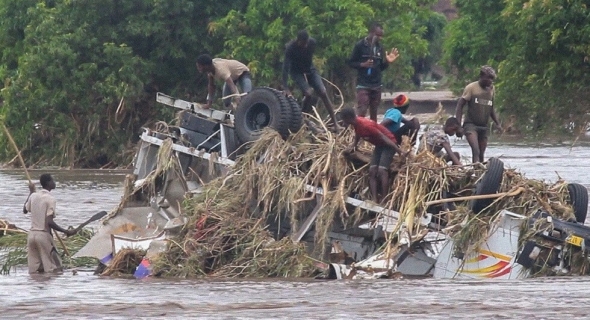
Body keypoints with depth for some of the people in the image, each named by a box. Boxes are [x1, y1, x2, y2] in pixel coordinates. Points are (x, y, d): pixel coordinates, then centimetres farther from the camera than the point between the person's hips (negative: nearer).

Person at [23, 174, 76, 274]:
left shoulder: (33, 196, 6)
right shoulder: (50, 199, -12)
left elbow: (25, 210, 27)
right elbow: (49, 222, -18)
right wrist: (66, 232, -16)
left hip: (32, 234, 7)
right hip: (44, 235, -7)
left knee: (34, 270, 7)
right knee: (55, 269, -2)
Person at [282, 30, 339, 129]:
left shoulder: (312, 42, -16)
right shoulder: (291, 48, -29)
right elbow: (286, 68, -32)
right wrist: (286, 88, -39)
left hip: (310, 69, 4)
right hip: (297, 72, -4)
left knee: (323, 93, -9)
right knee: (308, 94, -25)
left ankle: (335, 123, -7)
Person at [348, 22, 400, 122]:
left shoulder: (379, 47, 10)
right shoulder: (360, 46, -6)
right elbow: (350, 62, -4)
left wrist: (387, 62, -4)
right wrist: (363, 64, -20)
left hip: (376, 85, 6)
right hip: (363, 85, -6)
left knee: (374, 113, 9)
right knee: (361, 112, -12)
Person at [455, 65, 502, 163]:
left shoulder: (491, 89, 12)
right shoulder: (471, 88, -4)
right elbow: (460, 105, -4)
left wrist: (497, 123, 16)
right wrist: (458, 124, -13)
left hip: (483, 127, 6)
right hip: (471, 125, -6)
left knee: (481, 154, 7)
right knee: (476, 150, -24)